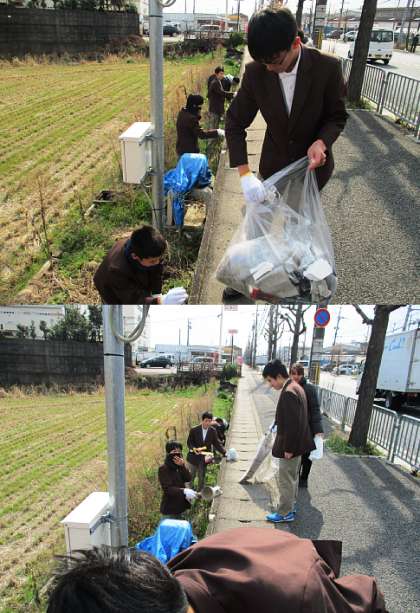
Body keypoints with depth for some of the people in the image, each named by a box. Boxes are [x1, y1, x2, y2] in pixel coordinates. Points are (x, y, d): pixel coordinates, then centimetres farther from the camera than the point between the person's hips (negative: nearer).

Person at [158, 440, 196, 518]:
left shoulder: (180, 466, 1)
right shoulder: (163, 469, -19)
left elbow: (188, 479, -10)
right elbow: (167, 489, -27)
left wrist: (182, 466, -26)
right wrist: (184, 491, -40)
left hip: (181, 504, 6)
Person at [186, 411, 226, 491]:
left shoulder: (213, 431, -7)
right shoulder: (194, 430, -13)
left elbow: (217, 443, -3)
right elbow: (189, 442, -6)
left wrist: (224, 452, -15)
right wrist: (193, 448, -26)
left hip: (204, 458, 2)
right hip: (194, 457, -2)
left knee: (202, 477, 16)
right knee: (191, 476, 12)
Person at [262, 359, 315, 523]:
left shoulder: (288, 392, -26)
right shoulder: (295, 387, 5)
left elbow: (292, 424, -26)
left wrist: (288, 449, -20)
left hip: (290, 445, -10)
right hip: (297, 443, 10)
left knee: (285, 480, 5)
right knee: (292, 478, 22)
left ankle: (285, 513, 19)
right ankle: (291, 506, 37)